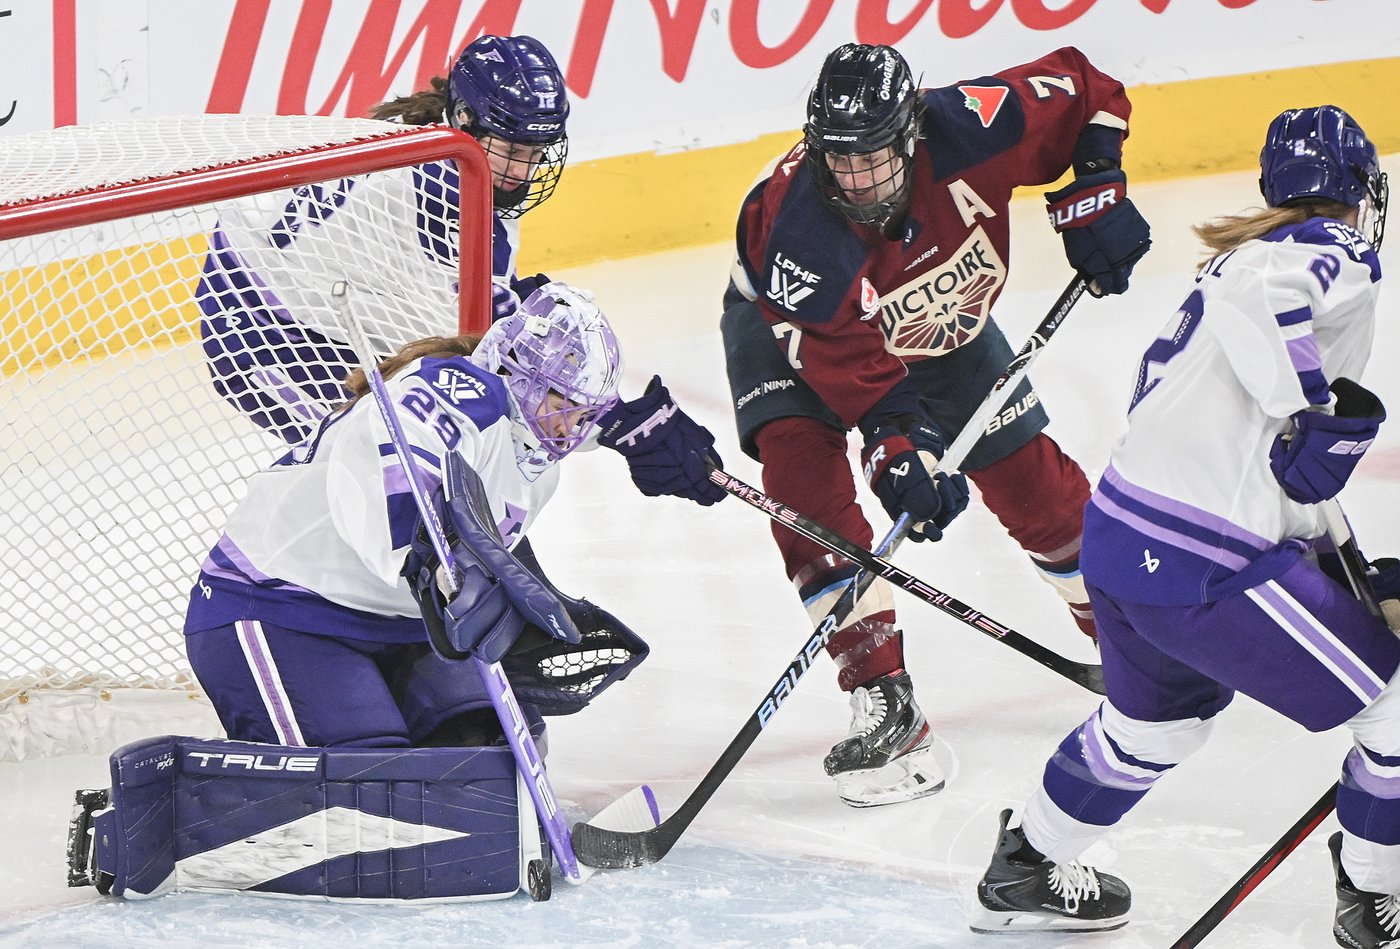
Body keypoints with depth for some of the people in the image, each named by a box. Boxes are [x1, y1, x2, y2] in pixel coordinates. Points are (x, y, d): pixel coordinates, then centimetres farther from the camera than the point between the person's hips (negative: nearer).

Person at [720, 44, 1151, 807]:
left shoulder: (968, 128, -35)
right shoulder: (794, 224, -41)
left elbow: (1088, 91, -19)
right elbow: (851, 365, -35)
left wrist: (1094, 191, -24)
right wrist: (897, 445, -44)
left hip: (942, 320, 3)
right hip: (794, 325, -3)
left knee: (1028, 477, 5)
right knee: (802, 470, -26)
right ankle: (882, 700, -22)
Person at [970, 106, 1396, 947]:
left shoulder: (1249, 254, 20)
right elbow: (1257, 294, -33)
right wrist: (1316, 405, -25)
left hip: (1120, 531, 10)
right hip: (1202, 565, -10)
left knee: (1159, 715, 35)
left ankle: (1027, 871, 49)